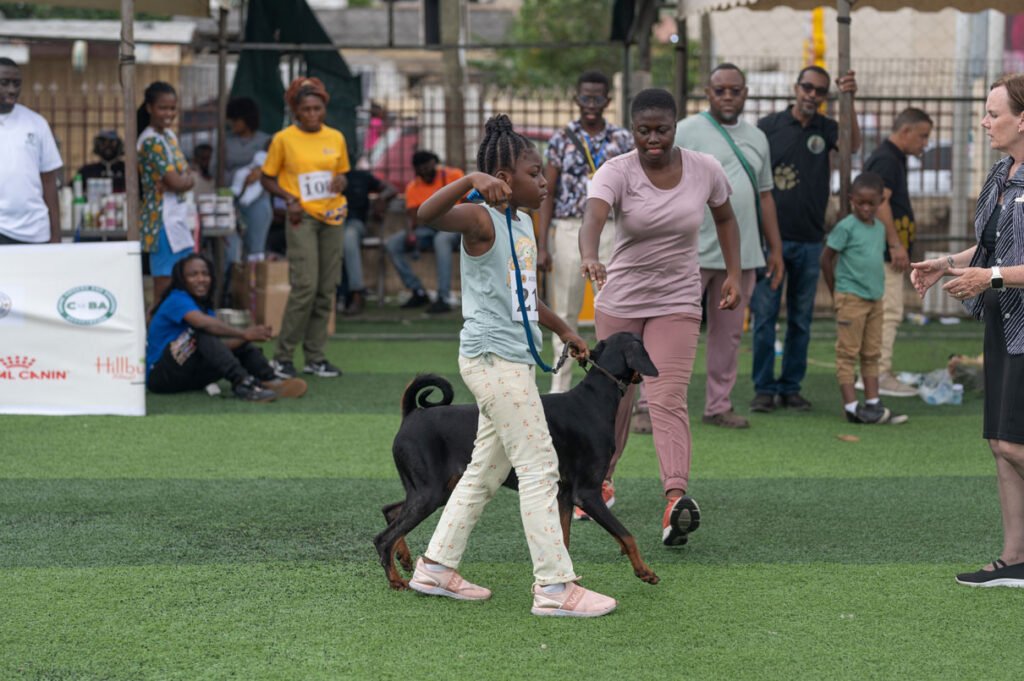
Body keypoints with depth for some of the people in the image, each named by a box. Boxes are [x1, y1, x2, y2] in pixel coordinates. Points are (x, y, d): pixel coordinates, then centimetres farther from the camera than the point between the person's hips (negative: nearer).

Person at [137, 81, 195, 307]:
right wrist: (190, 178, 1)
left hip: (177, 218, 9)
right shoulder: (151, 141, -14)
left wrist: (183, 179, -8)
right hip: (163, 221, -9)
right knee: (165, 286, -7)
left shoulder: (169, 135, 13)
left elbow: (182, 176, 14)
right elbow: (176, 182, -18)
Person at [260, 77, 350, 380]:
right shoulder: (284, 139, -1)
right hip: (302, 218, -5)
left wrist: (341, 181, -2)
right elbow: (267, 178, 5)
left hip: (332, 218, 5)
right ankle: (282, 356, -4)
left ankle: (315, 357, 11)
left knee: (327, 289, 4)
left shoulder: (336, 138, 10)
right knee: (305, 286, -14)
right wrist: (289, 199, -10)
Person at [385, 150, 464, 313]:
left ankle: (443, 298, -43)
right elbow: (410, 216, 0)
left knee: (441, 239, -41)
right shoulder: (413, 187, 6)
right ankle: (418, 292, -12)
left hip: (452, 227, -5)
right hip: (428, 230, 5)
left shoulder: (453, 175, -2)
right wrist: (410, 233, -21)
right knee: (392, 243, -15)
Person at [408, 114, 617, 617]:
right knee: (539, 468, -9)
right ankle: (554, 587, -6)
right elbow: (426, 214, -34)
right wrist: (471, 181, -44)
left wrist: (563, 330, 32)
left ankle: (436, 567, 24)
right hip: (492, 357, -10)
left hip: (513, 359, 10)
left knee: (487, 470, 16)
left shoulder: (523, 224, 15)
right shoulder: (481, 219, -13)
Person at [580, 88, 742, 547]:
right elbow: (593, 216, -35)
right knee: (615, 398, 12)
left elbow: (725, 218, 14)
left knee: (668, 399, -15)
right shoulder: (616, 172, -14)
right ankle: (600, 480, 35)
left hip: (677, 303, 0)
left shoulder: (705, 170, -6)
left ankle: (676, 498, -28)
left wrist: (733, 273, 5)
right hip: (619, 299, 0)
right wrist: (589, 257, -55)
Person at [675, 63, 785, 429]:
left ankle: (719, 405, 18)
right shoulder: (686, 132, -2)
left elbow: (764, 195, 21)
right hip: (693, 254, -5)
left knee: (729, 334, 10)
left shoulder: (757, 138, 16)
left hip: (741, 255, 6)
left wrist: (775, 248, 17)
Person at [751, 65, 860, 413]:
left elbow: (853, 145, -15)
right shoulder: (769, 126, 0)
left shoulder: (826, 129, 6)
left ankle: (791, 387, 15)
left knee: (801, 319, 8)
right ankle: (764, 388, 4)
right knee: (764, 316, -2)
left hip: (810, 240, 3)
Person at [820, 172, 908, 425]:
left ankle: (873, 403, 13)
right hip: (851, 298, -7)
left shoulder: (880, 228, 10)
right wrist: (836, 293, -1)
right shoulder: (846, 227, -10)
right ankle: (851, 406, -6)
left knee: (872, 354, 9)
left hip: (875, 298, 7)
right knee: (848, 352, -3)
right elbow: (826, 258, -6)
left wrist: (876, 287, 12)